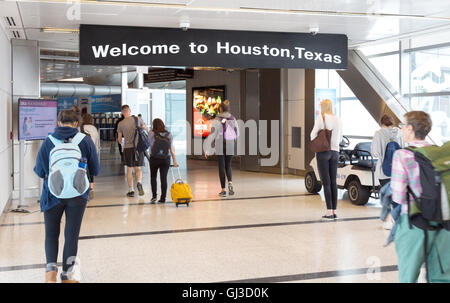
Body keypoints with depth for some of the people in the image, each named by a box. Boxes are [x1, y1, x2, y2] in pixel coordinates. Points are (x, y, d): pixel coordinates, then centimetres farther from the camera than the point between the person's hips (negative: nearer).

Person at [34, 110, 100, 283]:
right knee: (72, 235, 10)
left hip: (53, 194, 0)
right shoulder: (86, 141, -3)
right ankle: (67, 275, 15)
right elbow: (95, 170, 3)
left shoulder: (48, 142, -4)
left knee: (51, 234, 15)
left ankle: (51, 268, -4)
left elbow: (39, 172, 1)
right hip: (78, 195, 0)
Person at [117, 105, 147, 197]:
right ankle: (139, 183, -16)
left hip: (128, 148, -1)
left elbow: (119, 139, 5)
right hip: (139, 147, 1)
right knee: (138, 168, 12)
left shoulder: (121, 124, -3)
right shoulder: (137, 119, -2)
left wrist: (120, 141, 28)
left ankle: (131, 190, 10)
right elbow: (145, 129, 13)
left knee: (129, 170, 9)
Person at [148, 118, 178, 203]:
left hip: (154, 159, -1)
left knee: (153, 177, 16)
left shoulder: (151, 133, -6)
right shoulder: (169, 135, 2)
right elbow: (172, 149, 0)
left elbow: (148, 138, 17)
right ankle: (163, 198, 5)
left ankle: (154, 195, 8)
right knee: (163, 178, 3)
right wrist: (174, 161, 2)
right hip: (166, 159, 1)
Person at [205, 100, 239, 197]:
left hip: (220, 146, -3)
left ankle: (223, 190, 5)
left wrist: (207, 149, -10)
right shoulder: (232, 119, 2)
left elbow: (212, 134, -12)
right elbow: (237, 133, 9)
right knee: (228, 165, 16)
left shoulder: (217, 120, -8)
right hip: (230, 145, 3)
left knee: (221, 167, 5)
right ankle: (230, 183, -9)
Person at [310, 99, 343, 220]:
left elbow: (313, 134, -5)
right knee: (333, 182, 9)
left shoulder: (321, 118, -7)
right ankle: (334, 211, 10)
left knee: (326, 182, -5)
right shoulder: (338, 120, 10)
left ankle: (329, 212, -6)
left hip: (323, 151, -5)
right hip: (335, 152, 5)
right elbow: (340, 138, 17)